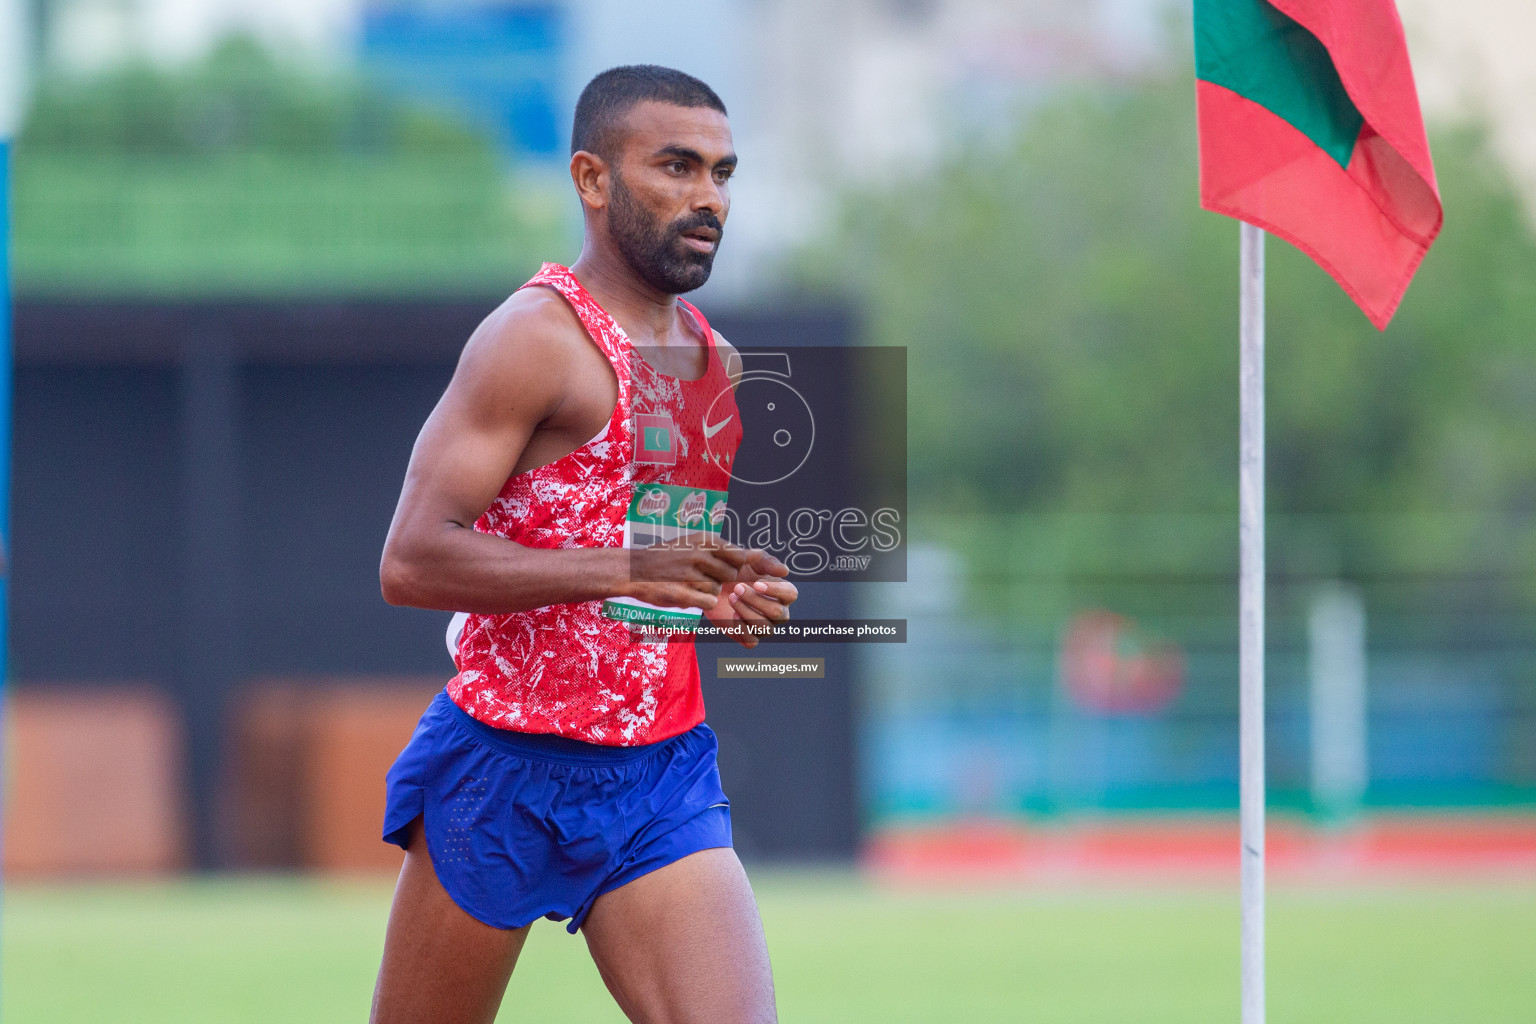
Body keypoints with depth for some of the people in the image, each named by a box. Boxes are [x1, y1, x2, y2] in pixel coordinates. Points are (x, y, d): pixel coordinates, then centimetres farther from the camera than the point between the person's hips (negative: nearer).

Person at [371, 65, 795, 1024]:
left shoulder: (717, 360, 13)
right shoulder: (540, 335, -12)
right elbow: (410, 561, -21)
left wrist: (743, 598, 6)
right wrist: (625, 568, -28)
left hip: (666, 775, 6)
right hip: (511, 772, -6)